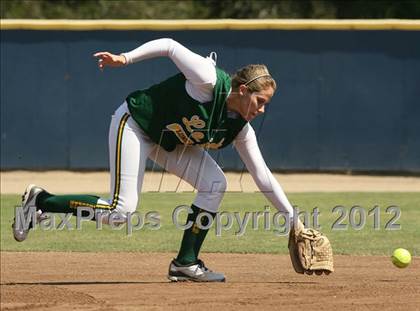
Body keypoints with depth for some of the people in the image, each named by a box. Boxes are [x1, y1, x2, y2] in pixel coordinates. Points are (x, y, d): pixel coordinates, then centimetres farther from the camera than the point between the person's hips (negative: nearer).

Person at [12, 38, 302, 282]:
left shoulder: (240, 128, -8)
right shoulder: (209, 80, -29)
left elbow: (263, 176, -3)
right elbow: (169, 45, -19)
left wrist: (292, 216, -6)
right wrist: (126, 59, -22)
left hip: (171, 140, 8)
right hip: (135, 123, -8)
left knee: (215, 184, -10)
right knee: (122, 209, -16)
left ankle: (186, 263, -2)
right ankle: (41, 201, 0)